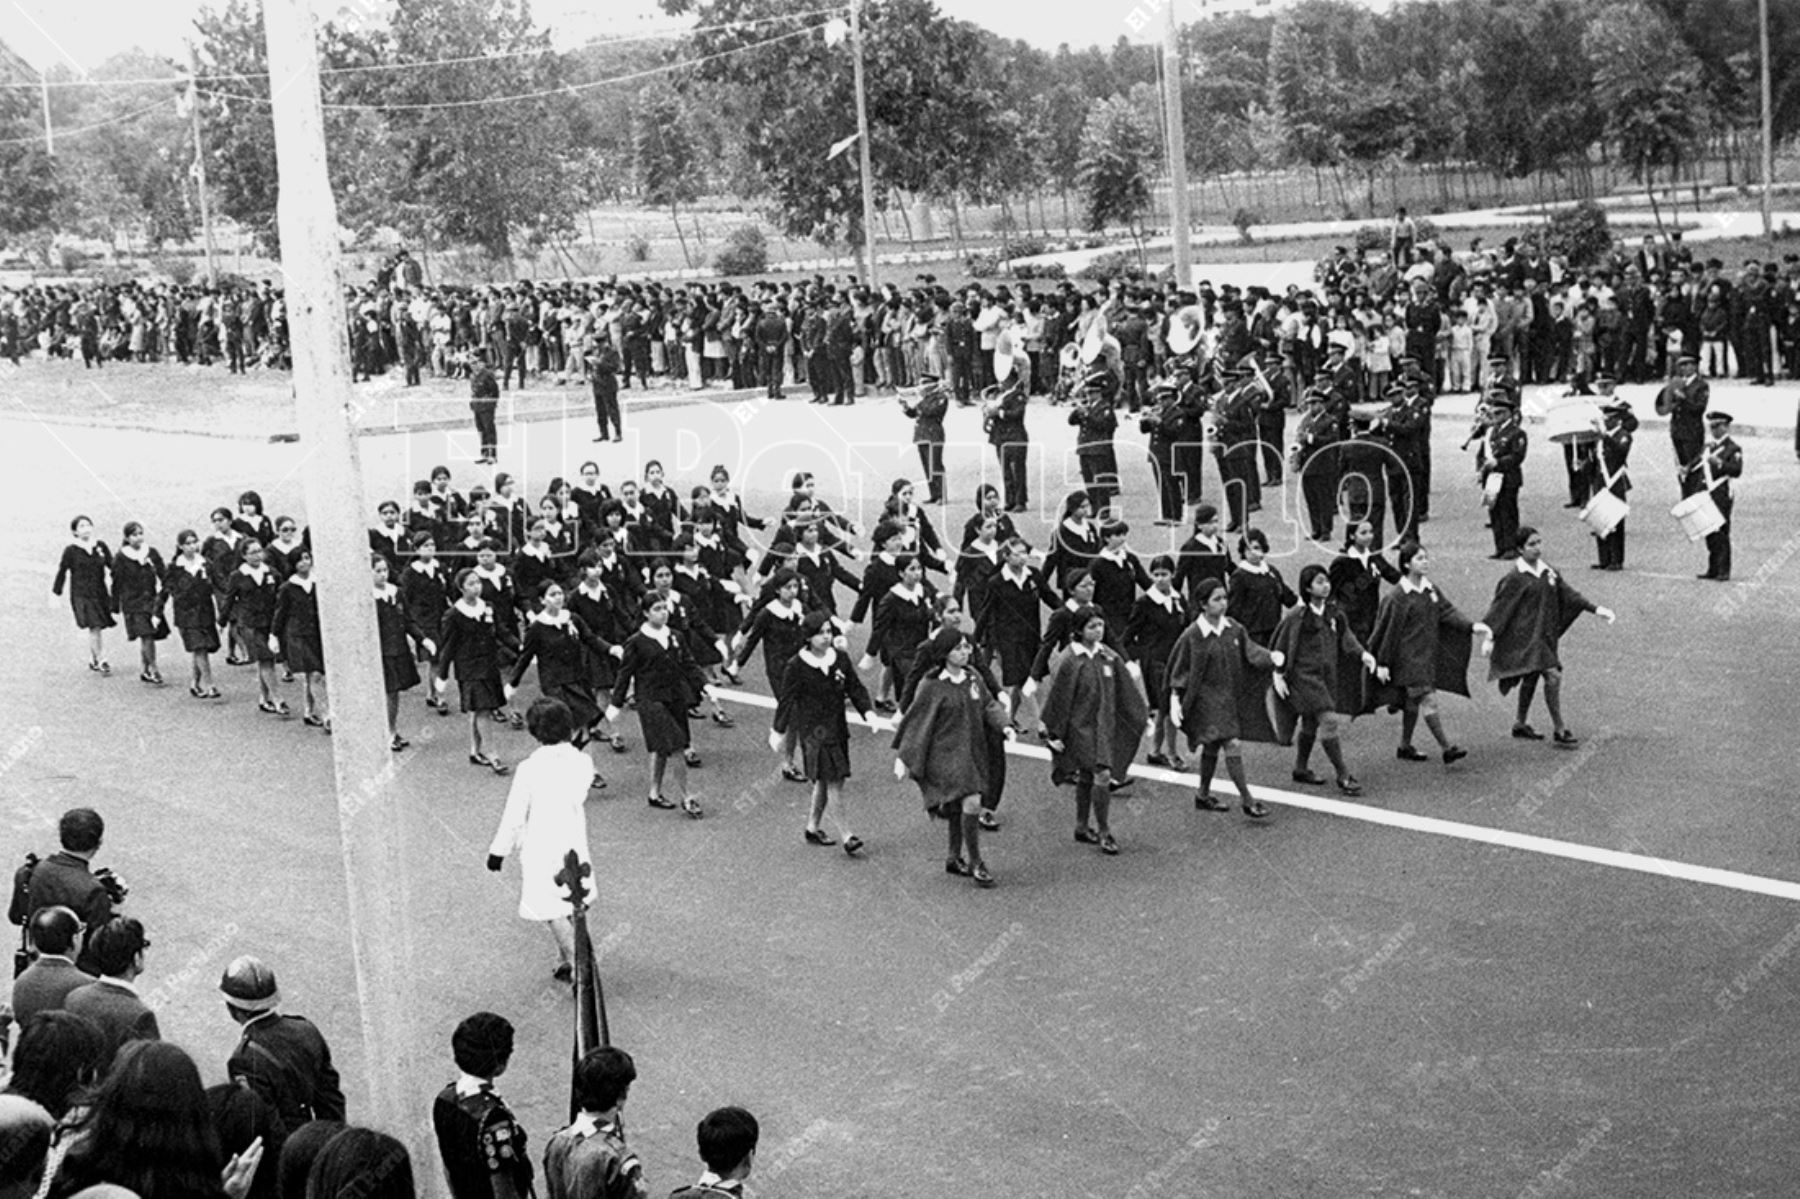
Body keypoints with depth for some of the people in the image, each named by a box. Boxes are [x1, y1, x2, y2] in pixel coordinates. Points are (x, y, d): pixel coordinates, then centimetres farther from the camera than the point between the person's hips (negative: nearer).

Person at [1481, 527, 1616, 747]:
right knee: (1552, 676, -14)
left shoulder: (1547, 571, 8)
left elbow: (1567, 593, 11)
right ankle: (1559, 730, -8)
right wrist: (1490, 637, -18)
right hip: (1525, 636, -8)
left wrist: (1595, 609, 4)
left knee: (1531, 678, 17)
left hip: (1544, 635, 8)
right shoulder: (1515, 577, -13)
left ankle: (1521, 725, 32)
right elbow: (1500, 607, -13)